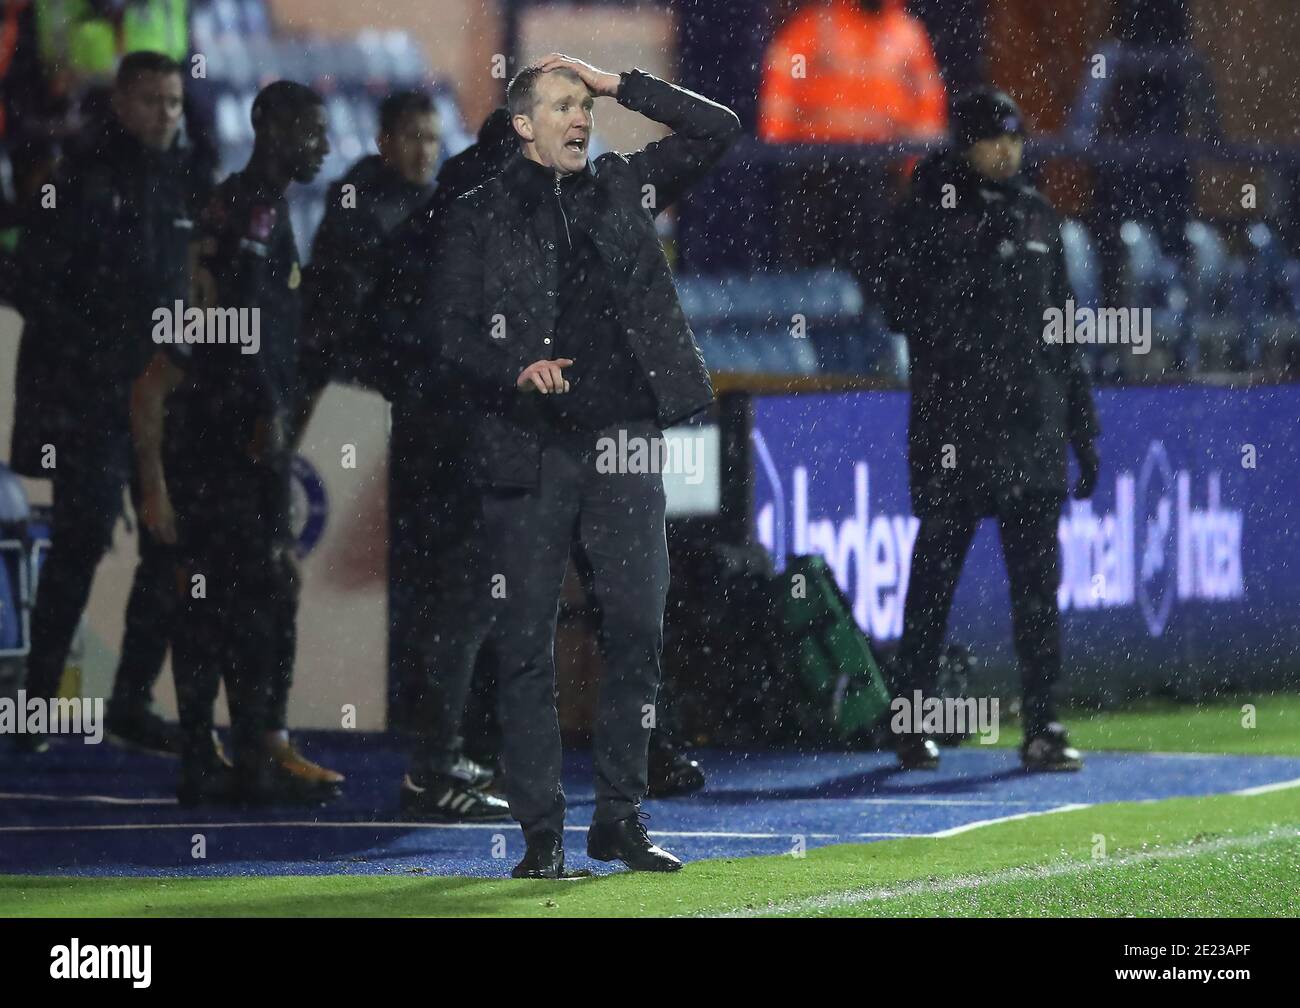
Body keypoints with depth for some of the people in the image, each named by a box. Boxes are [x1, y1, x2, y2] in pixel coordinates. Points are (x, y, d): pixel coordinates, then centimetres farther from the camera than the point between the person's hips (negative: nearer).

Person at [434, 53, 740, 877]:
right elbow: (454, 333, 0)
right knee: (527, 643, -2)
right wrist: (517, 370, -18)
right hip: (529, 447, -2)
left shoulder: (622, 190, 14)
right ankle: (541, 831, 2)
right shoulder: (481, 217, 6)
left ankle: (621, 818, 8)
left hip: (623, 442, 2)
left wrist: (619, 84, 6)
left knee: (638, 630, 0)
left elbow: (717, 128, 12)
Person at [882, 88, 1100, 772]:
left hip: (1034, 428, 4)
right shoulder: (928, 217, 0)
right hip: (955, 427, -4)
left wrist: (1083, 429, 14)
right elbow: (907, 310, -8)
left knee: (1038, 580, 1)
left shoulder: (1037, 216, 14)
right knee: (936, 574, 2)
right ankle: (912, 723, 10)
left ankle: (1042, 728, 4)